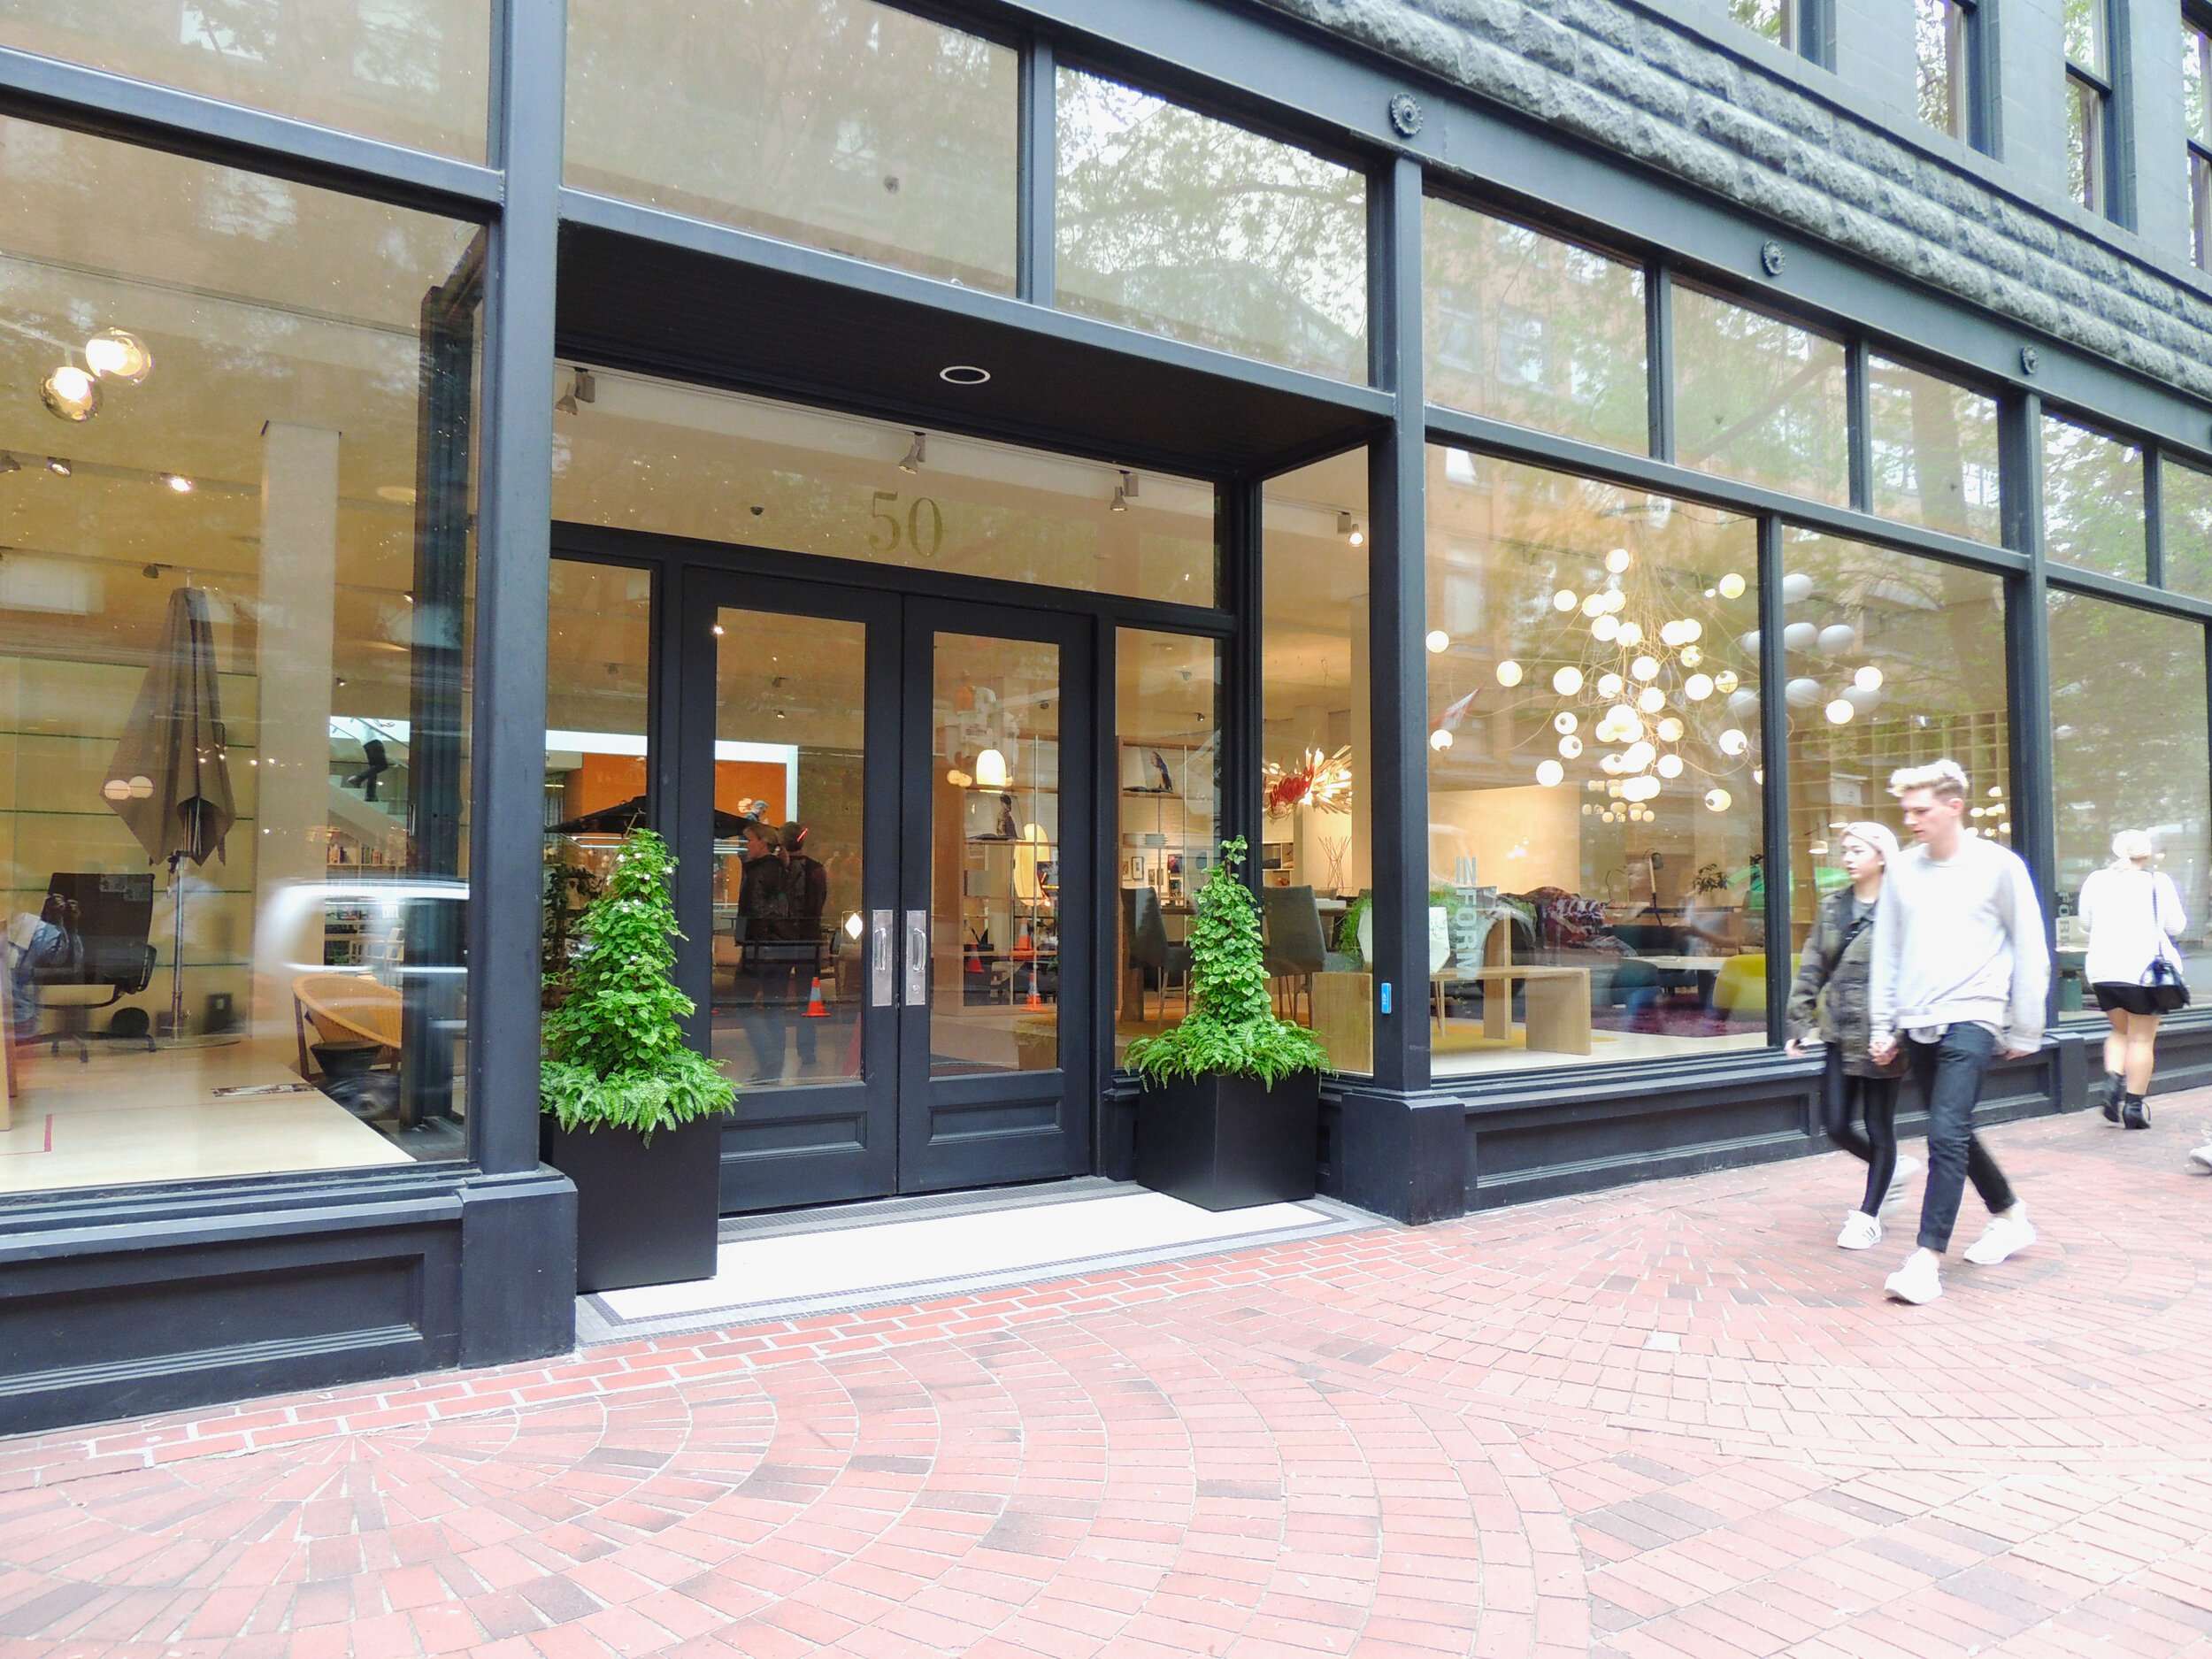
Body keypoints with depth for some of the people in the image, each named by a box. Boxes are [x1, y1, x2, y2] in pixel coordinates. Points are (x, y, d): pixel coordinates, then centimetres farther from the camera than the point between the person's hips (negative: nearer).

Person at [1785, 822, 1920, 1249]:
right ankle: (1895, 1170, 35)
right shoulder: (1832, 907, 9)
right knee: (1836, 1126, 8)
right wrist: (1799, 1024, 5)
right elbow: (1812, 970, 10)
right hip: (1839, 1034, 6)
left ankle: (1868, 1215, 21)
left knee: (1878, 1129, 7)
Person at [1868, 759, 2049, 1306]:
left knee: (1947, 1134, -14)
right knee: (1953, 1134, 15)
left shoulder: (1998, 866, -3)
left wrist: (2025, 1030, 3)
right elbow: (1886, 953, 13)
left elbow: (2030, 952, 2)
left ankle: (1929, 1258, -11)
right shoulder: (1903, 871, 7)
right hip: (1917, 1023, 5)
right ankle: (2009, 1214, 38)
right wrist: (1881, 1025, 11)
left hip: (1971, 1019, -5)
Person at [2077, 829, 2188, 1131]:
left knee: (2120, 1030, 21)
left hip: (2102, 970, 3)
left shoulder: (2095, 880, 4)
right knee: (2142, 1038, 4)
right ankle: (2134, 1106, 3)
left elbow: (2085, 923, 12)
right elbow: (2176, 927, -1)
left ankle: (2113, 1080, 0)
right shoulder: (2158, 882, -4)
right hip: (2144, 969, -3)